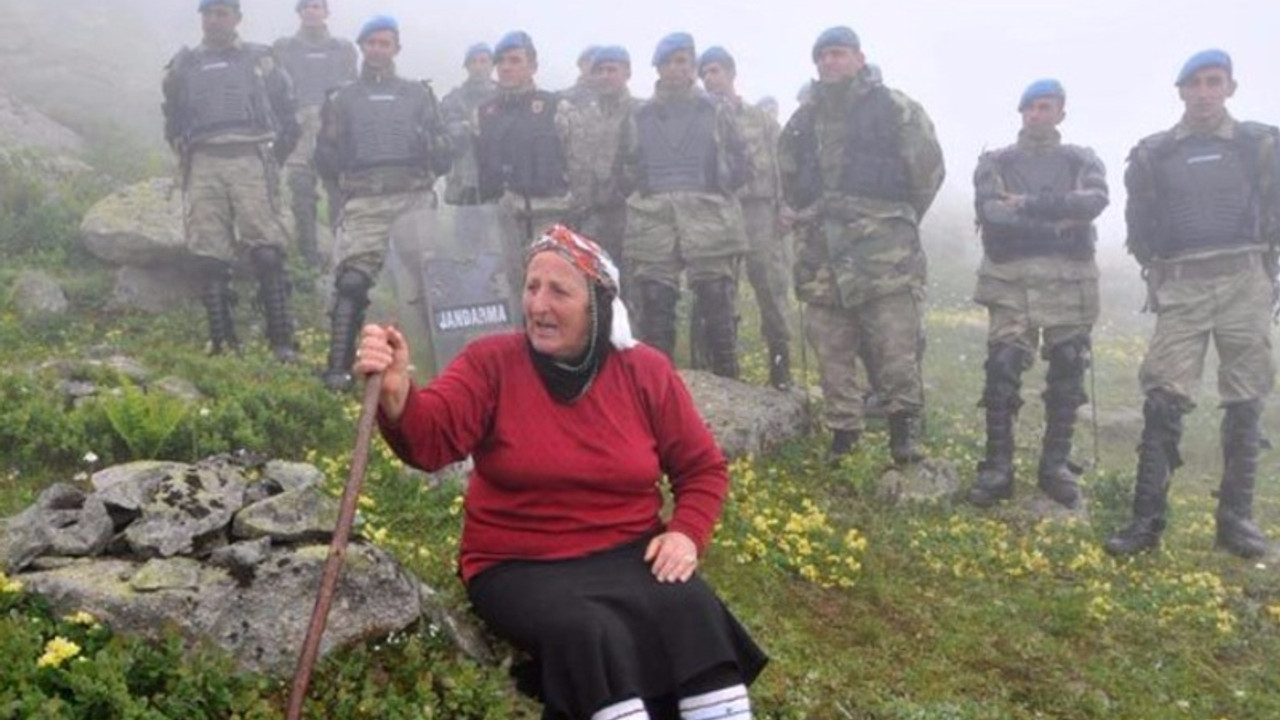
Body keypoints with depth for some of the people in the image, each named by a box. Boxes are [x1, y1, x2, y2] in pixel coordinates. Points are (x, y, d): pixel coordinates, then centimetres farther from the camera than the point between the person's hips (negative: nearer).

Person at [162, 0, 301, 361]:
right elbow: (173, 124, 26)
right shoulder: (182, 66, 18)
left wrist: (272, 159, 7)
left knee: (267, 253, -12)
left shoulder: (260, 60, 12)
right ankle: (222, 342, 3)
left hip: (250, 160, -2)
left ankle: (282, 341, -11)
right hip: (203, 166, 3)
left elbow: (287, 116, 13)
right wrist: (187, 157, 15)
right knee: (209, 259, -3)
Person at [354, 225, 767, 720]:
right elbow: (429, 438, -22)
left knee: (692, 613, -27)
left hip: (628, 554, 2)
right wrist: (396, 394, -44)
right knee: (590, 632, -32)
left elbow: (703, 467, 9)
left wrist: (686, 533, -9)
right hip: (520, 567, -2)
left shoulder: (646, 371, 1)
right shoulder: (491, 363, -5)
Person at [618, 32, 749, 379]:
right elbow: (626, 171, 17)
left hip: (709, 223, -1)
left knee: (719, 310, -2)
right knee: (655, 314, 0)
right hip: (653, 227, 1)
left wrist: (715, 193, 1)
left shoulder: (714, 113, 11)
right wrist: (644, 196, 4)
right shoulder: (639, 119, 14)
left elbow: (739, 164, 12)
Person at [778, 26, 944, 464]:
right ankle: (843, 430, 19)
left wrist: (900, 220, 8)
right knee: (830, 345, 7)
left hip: (881, 243, -5)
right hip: (822, 247, 5)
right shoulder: (805, 118, 16)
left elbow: (929, 169, 2)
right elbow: (789, 173, 29)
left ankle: (904, 424, 6)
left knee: (895, 341, -9)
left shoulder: (895, 109, 1)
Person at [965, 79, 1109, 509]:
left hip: (1069, 280, 2)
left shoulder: (1083, 161, 13)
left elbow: (1095, 200, -9)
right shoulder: (995, 163, 10)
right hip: (1011, 280, -1)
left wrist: (1028, 204, -15)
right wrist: (1058, 222, -13)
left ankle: (1056, 465, 16)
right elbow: (990, 211, -9)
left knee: (1067, 373, 4)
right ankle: (997, 468, 1)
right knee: (1002, 372, -7)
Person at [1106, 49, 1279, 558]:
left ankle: (1236, 518, 11)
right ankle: (1147, 519, -6)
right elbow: (1140, 227, 13)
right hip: (1181, 287, 0)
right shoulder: (1153, 154, 8)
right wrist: (1157, 271, 6)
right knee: (1163, 401, -8)